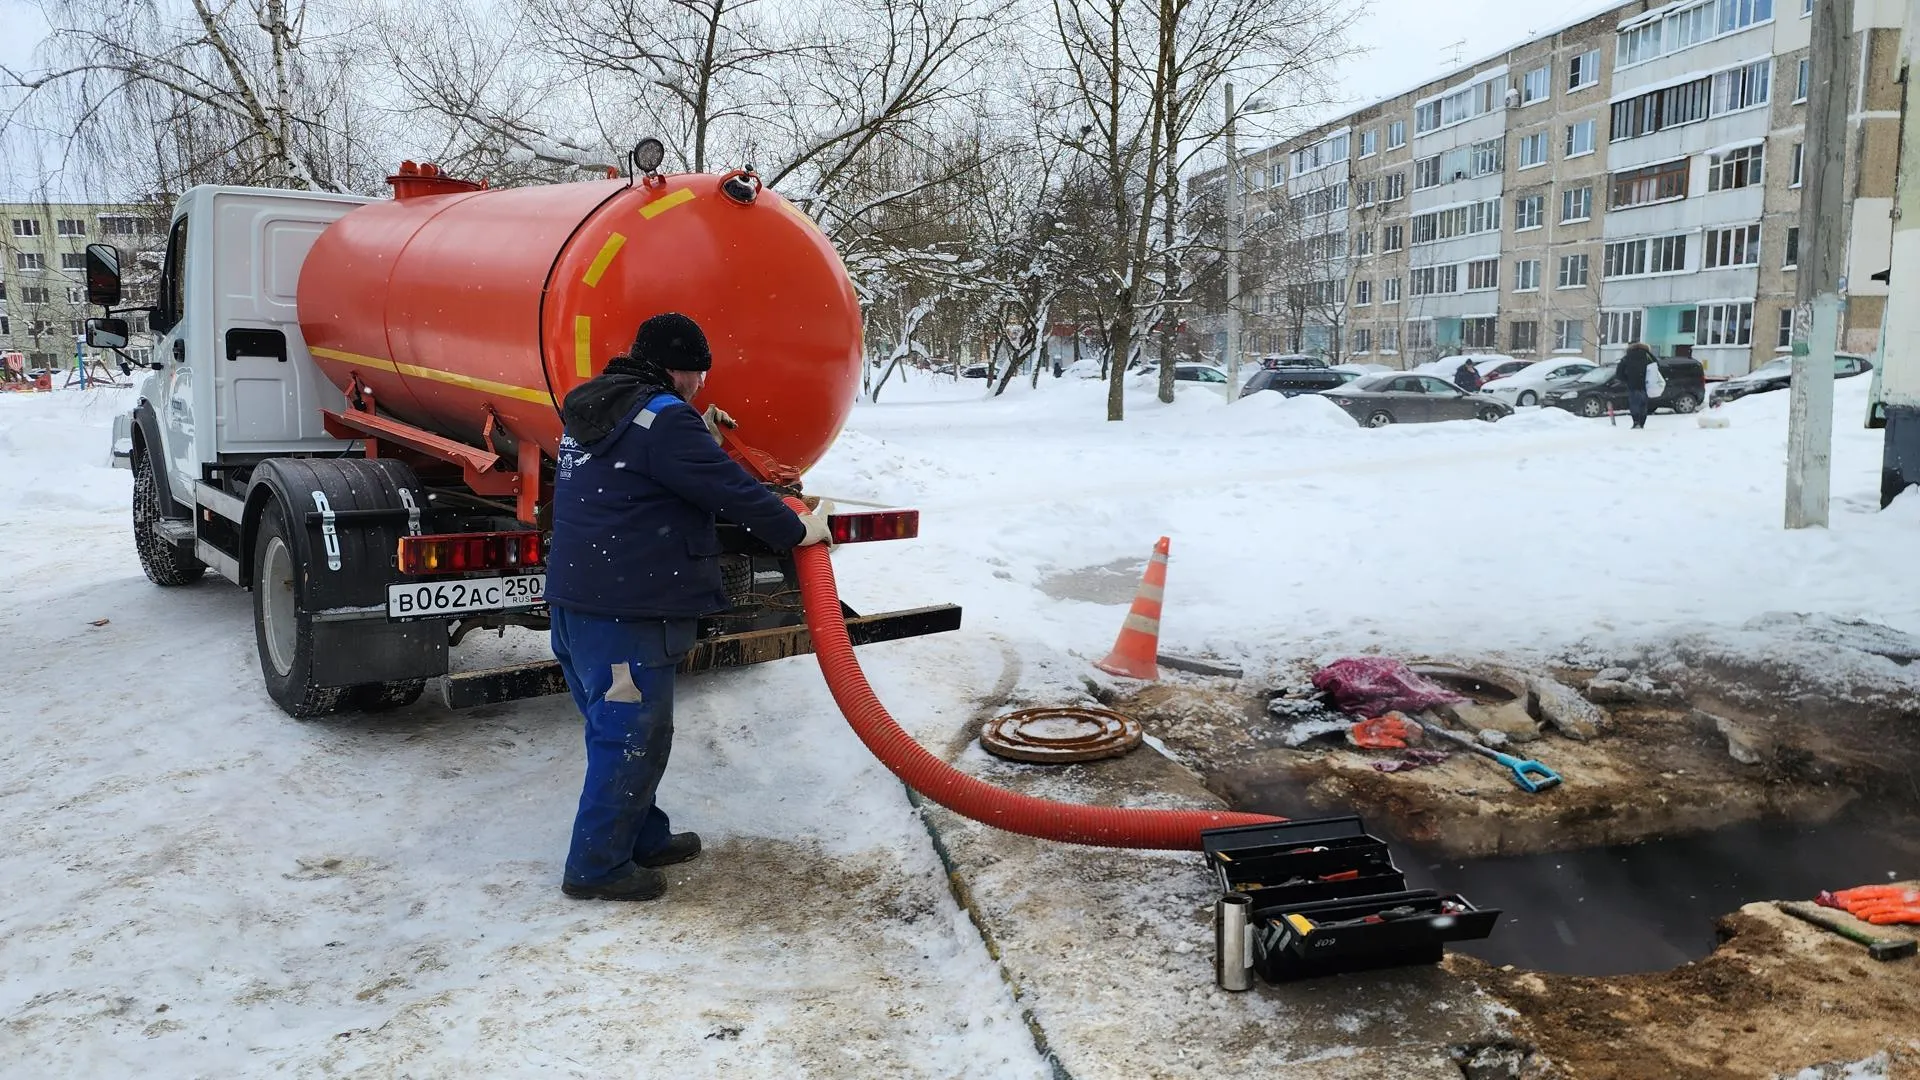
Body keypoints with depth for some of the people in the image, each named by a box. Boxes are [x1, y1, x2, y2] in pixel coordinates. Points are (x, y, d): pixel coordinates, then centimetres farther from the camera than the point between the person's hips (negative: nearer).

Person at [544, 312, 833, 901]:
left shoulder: (593, 409, 14)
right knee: (632, 736, 1)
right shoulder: (663, 417, -16)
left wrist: (700, 437, 16)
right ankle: (597, 866, 10)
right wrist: (798, 529, -4)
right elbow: (730, 490, -16)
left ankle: (642, 836, 33)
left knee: (619, 729, 20)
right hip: (627, 612, -10)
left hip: (575, 599, 10)